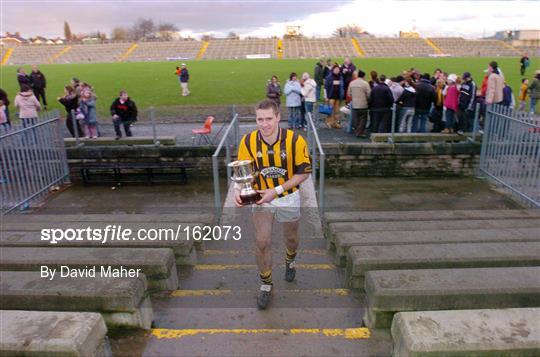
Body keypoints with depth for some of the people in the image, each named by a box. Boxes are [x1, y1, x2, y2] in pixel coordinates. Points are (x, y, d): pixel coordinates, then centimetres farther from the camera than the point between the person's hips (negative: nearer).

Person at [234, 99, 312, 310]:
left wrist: (277, 190, -22)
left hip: (289, 199, 0)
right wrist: (238, 190, -26)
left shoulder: (295, 141, -21)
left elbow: (304, 172, -14)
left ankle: (290, 261, 55)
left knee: (291, 238, 19)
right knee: (262, 242, -4)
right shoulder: (248, 141, -15)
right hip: (262, 199, 1)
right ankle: (266, 284, 19)